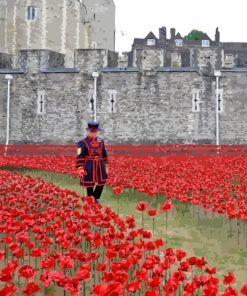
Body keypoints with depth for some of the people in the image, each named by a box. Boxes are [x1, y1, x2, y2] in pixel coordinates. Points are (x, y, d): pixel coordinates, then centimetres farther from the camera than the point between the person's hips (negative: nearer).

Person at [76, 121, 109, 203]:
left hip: (100, 165, 5)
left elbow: (104, 155, 14)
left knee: (101, 182, 7)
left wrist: (106, 166, 12)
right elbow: (80, 157, -11)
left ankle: (96, 198, 28)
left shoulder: (101, 141, 9)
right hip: (89, 166, -5)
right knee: (89, 184, 3)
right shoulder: (83, 142, -7)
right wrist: (80, 168, -19)